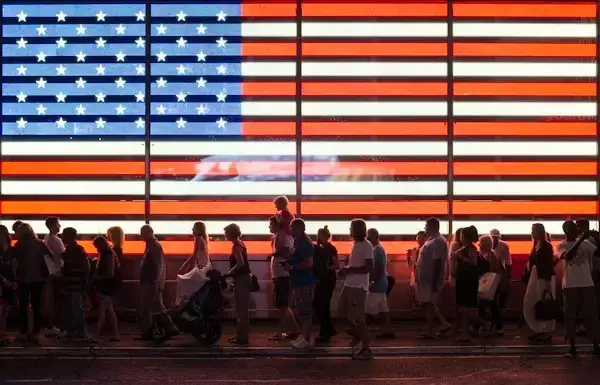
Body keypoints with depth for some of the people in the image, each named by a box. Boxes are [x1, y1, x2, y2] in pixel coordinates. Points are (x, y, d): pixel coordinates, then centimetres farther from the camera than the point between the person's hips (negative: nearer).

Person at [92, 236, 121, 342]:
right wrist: (95, 277, 1)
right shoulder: (104, 255, 13)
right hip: (105, 286, 10)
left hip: (108, 286, -10)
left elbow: (110, 274, -20)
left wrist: (96, 278, -14)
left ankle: (97, 334, -10)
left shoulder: (109, 255, -16)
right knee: (109, 311, 10)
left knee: (102, 310, -9)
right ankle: (115, 334, 12)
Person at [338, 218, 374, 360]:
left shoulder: (366, 246, -14)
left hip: (359, 286, -10)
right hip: (349, 284, 10)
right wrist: (345, 270, 7)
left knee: (358, 318, -7)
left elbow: (369, 267, -22)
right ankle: (357, 334, 37)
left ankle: (366, 349, 0)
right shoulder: (356, 244, 14)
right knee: (343, 312, 18)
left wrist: (349, 270, -19)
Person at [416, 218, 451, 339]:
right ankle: (444, 324, 20)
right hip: (424, 279, 10)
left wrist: (435, 283, -24)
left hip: (430, 280, -10)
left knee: (429, 304, -3)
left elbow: (438, 263, -21)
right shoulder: (431, 240, 15)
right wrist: (418, 278, 20)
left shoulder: (438, 242, -17)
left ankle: (428, 332, 5)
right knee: (428, 304, 14)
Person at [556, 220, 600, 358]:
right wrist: (581, 239, -25)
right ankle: (572, 347, 6)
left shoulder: (586, 244, 7)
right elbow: (568, 256, -21)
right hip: (570, 285, -2)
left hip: (587, 284, 2)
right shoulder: (561, 245, -1)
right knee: (570, 316, 0)